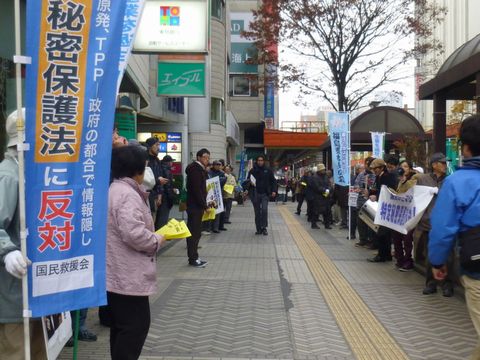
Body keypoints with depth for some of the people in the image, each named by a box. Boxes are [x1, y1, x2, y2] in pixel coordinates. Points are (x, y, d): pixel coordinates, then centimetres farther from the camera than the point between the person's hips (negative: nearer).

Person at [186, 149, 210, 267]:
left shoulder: (200, 169, 17)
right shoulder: (195, 169, -14)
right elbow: (196, 190, -20)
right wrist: (205, 205, -18)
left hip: (197, 205, 10)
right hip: (195, 205, -10)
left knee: (195, 232, 13)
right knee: (194, 233, -4)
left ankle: (194, 257, 20)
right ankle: (193, 259, 2)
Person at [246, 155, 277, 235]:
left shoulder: (268, 171, 4)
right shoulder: (252, 171, 4)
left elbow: (273, 181, 8)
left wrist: (274, 190, -5)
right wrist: (250, 182, -11)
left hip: (265, 194, -1)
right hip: (255, 194, 1)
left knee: (264, 210, -16)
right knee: (257, 212, 6)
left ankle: (264, 228, -5)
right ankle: (258, 229, 14)